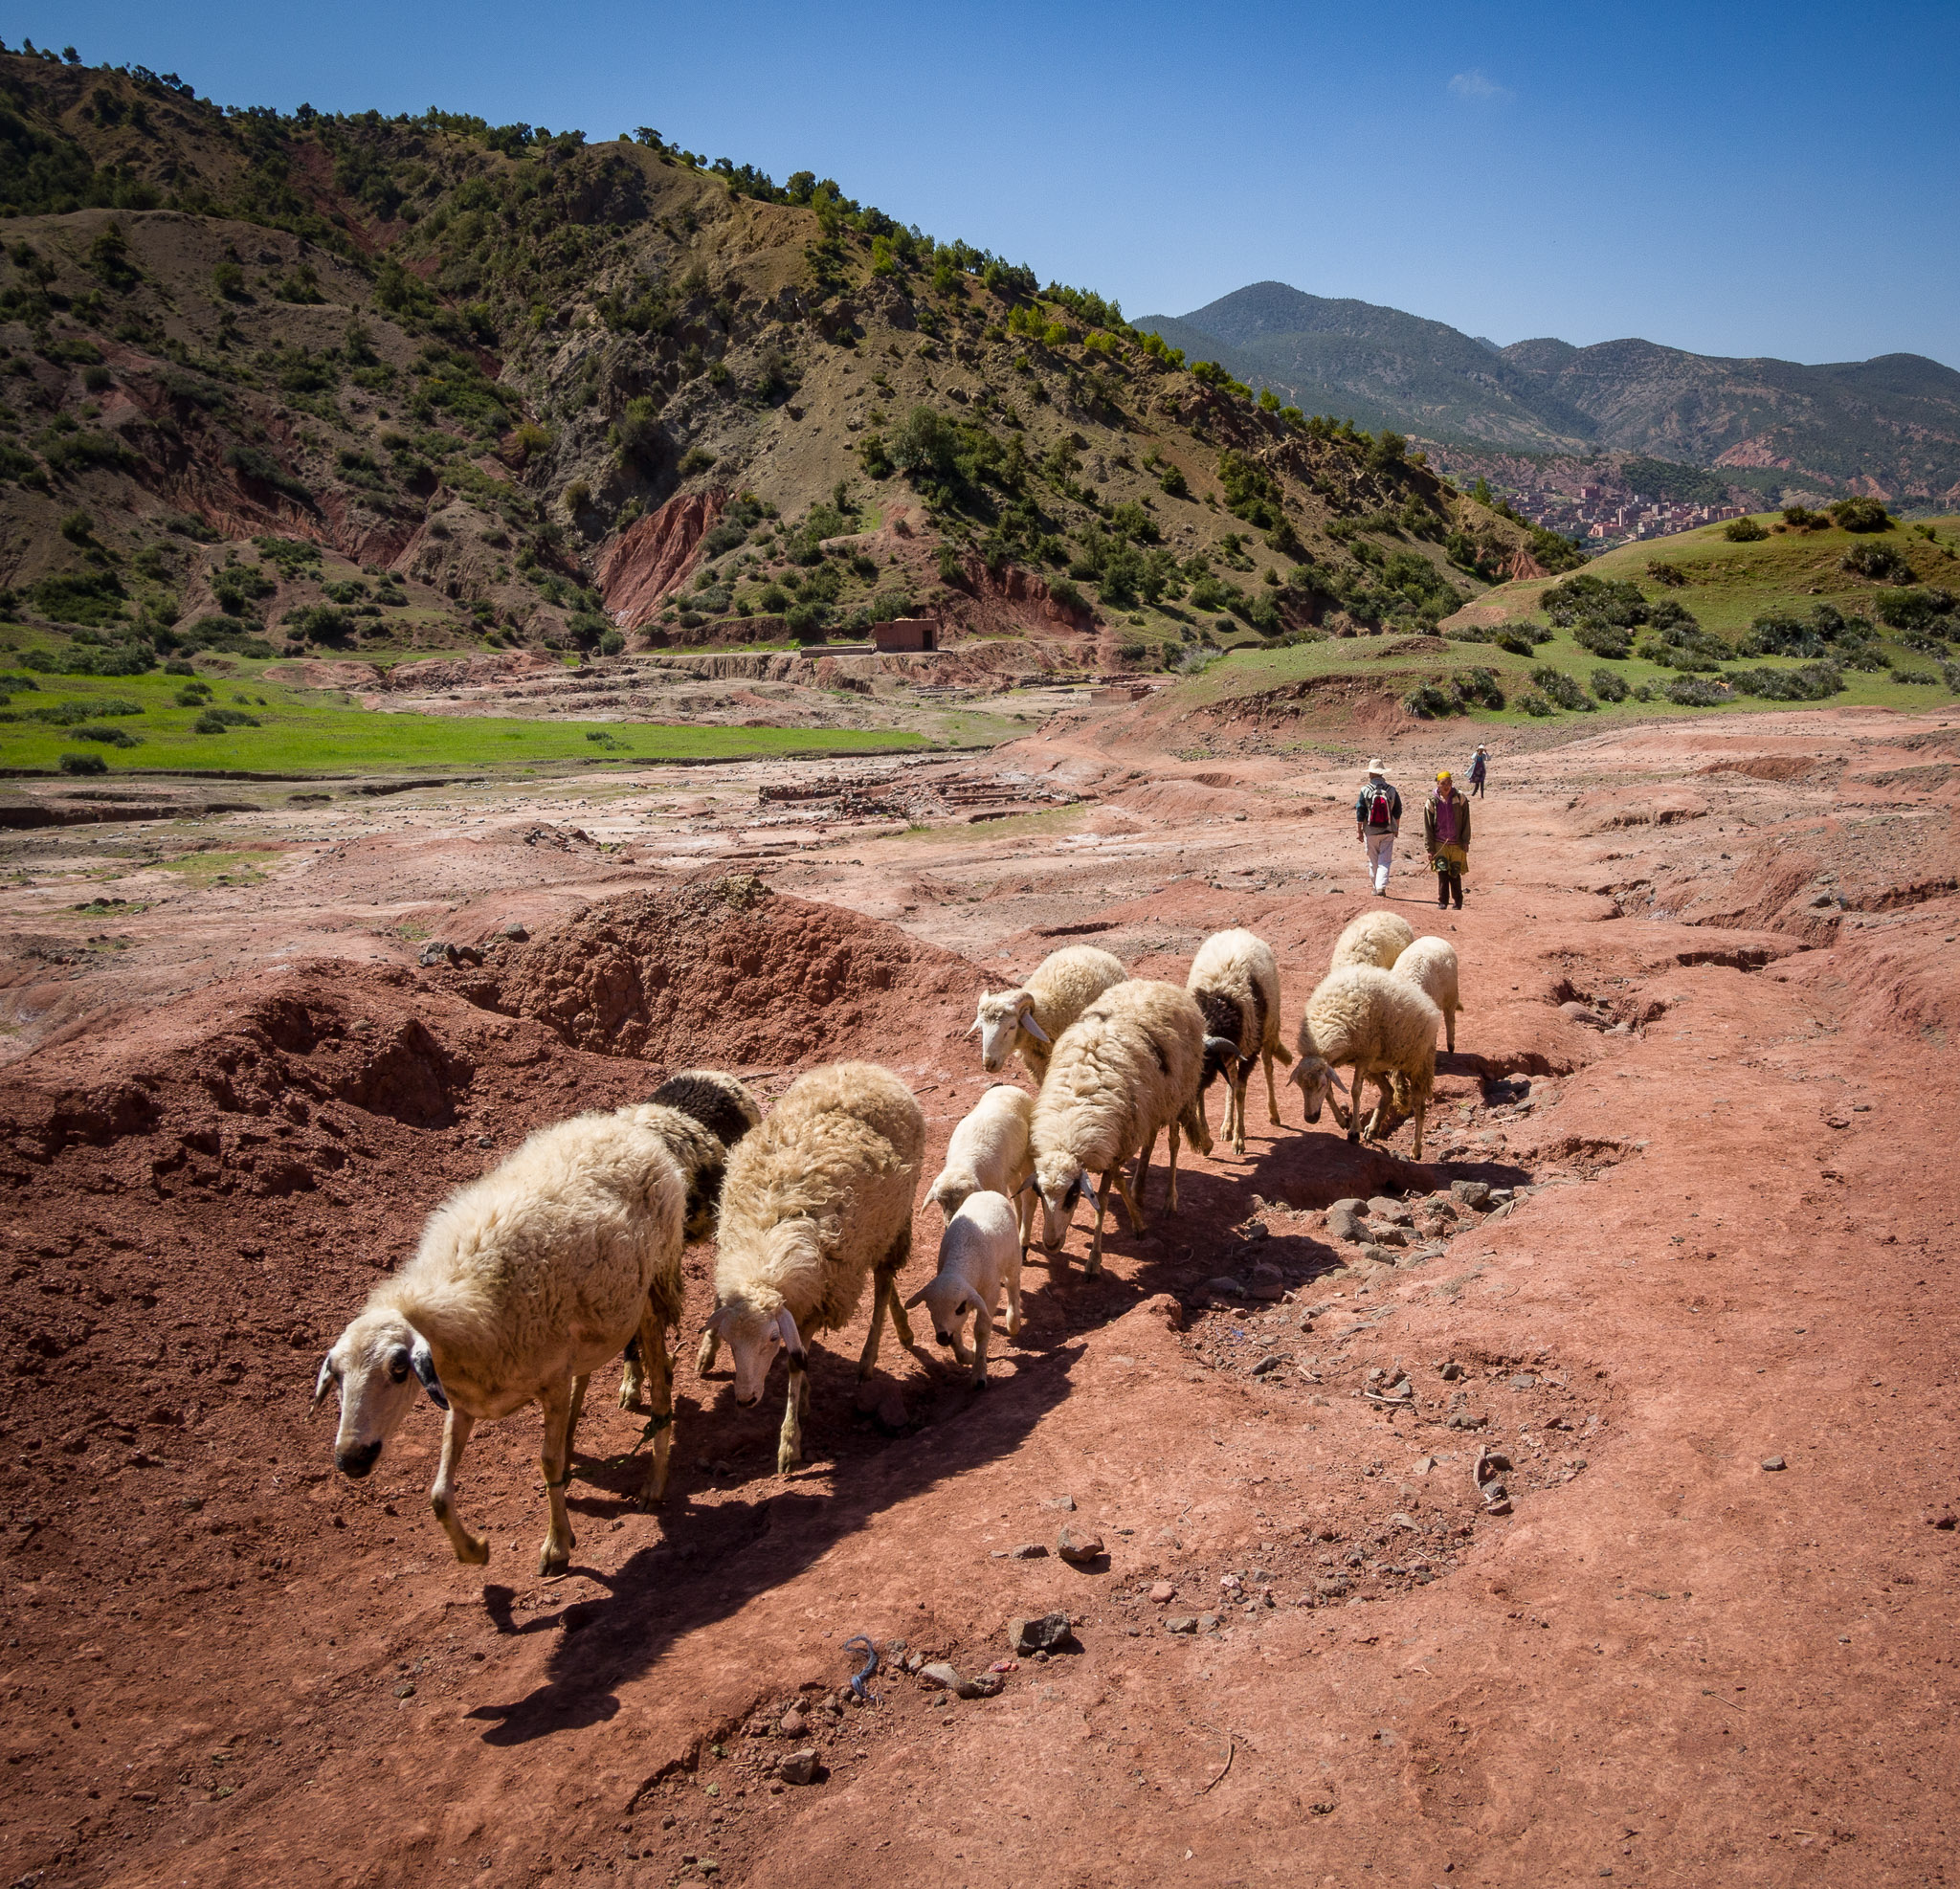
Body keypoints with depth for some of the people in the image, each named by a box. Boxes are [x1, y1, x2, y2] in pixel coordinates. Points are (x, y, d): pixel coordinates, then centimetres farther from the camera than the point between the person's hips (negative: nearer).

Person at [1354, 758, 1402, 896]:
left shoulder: (1365, 791, -8)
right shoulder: (1392, 791, -2)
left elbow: (1360, 813, -6)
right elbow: (1398, 812, 6)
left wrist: (1358, 830, 2)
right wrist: (1397, 828, 18)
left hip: (1371, 832, -1)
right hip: (1388, 831, 1)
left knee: (1373, 860, 12)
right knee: (1385, 860, 2)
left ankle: (1377, 887, 20)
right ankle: (1381, 887, -11)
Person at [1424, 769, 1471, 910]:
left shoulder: (1460, 798, -2)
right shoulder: (1431, 802, -2)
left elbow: (1466, 822, 3)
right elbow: (1427, 827, 1)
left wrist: (1466, 841, -2)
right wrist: (1429, 848, -3)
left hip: (1457, 844, 0)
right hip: (1439, 843, 0)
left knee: (1455, 874, 4)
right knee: (1442, 871, -8)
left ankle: (1458, 901, 22)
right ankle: (1442, 901, 4)